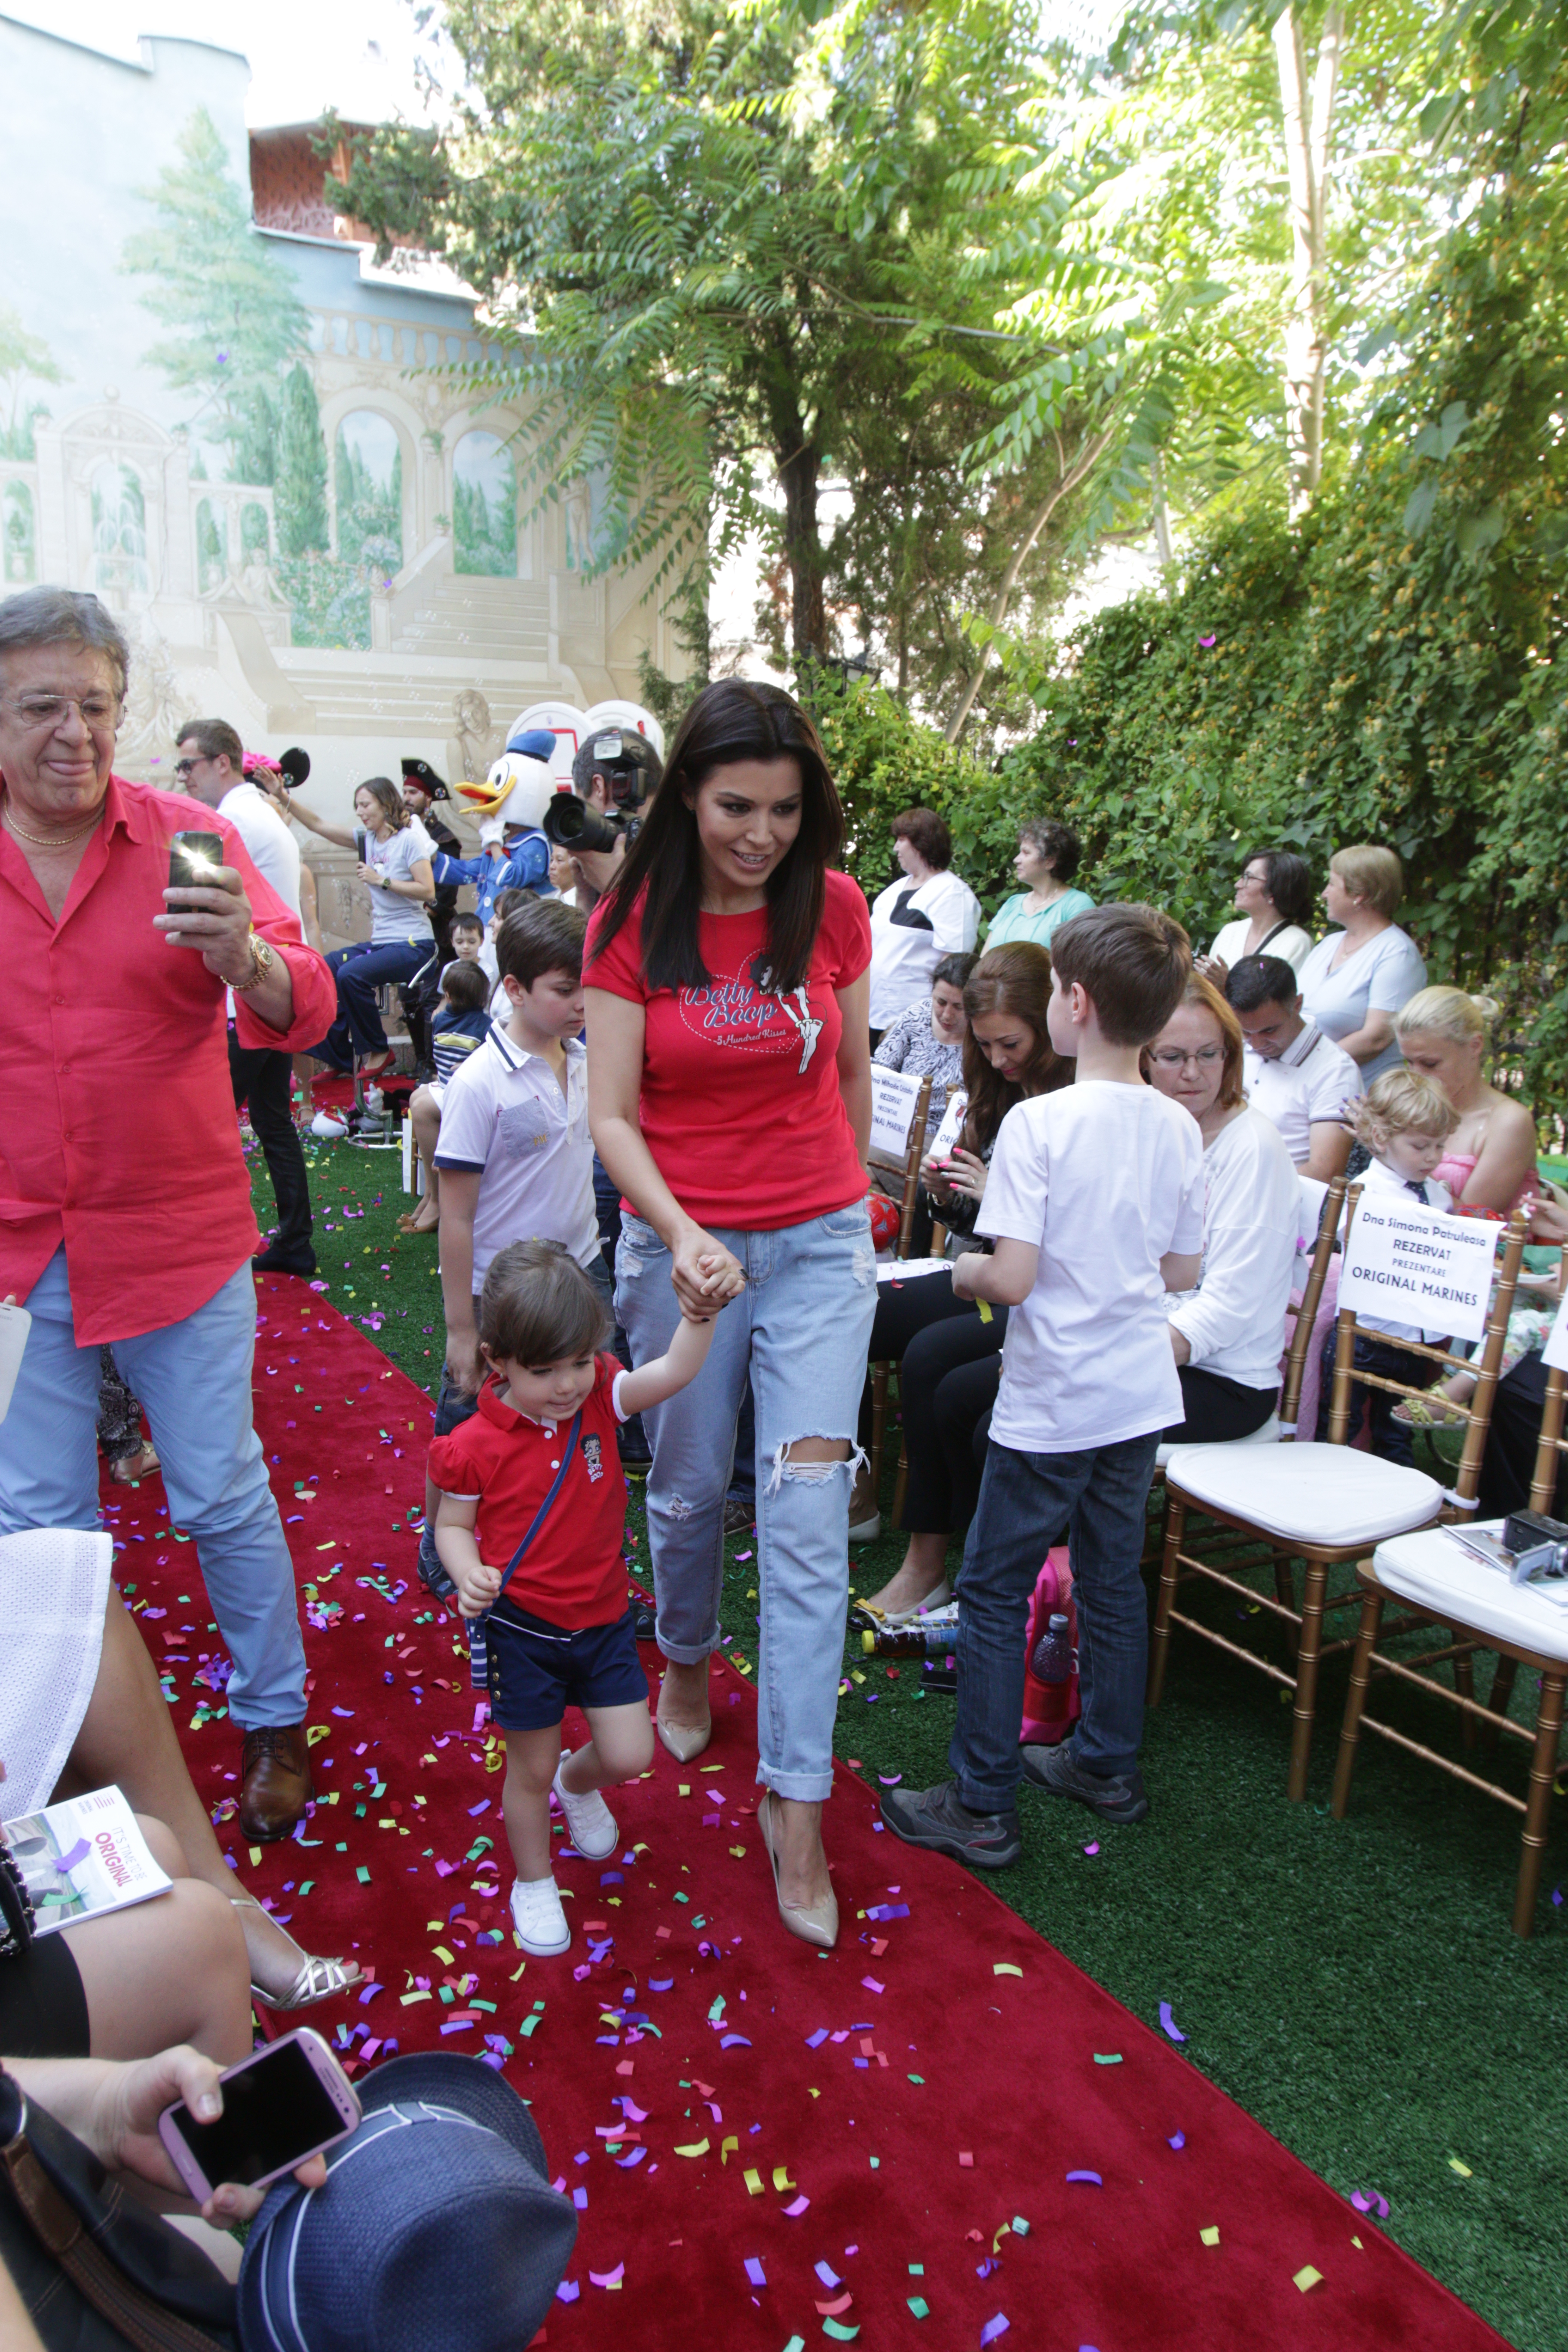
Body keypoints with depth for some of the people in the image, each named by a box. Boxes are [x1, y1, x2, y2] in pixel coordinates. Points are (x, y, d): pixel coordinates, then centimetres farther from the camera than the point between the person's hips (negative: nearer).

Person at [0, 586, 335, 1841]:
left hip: (179, 1238, -2)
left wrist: (247, 959, -35)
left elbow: (305, 1011, -13)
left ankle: (276, 1724, 30)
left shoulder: (187, 837, -5)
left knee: (225, 1500, 9)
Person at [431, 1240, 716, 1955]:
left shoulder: (600, 1399, -9)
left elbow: (676, 1371, -21)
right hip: (523, 1627, -3)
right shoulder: (475, 1447, -18)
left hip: (602, 1615, 3)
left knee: (630, 1754, 5)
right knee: (531, 1768, 12)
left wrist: (701, 1311, -37)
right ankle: (533, 1884, 39)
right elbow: (452, 1526, -6)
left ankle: (577, 1784, 42)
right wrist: (469, 1574, -25)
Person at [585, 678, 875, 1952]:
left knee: (808, 1520, -2)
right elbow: (610, 1114, -11)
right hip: (679, 1247, 0)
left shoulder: (835, 908, -3)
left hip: (819, 1245, 1)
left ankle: (795, 1799, 10)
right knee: (690, 1487, 17)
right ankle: (689, 1657, 49)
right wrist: (680, 1234, -26)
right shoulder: (632, 925, -8)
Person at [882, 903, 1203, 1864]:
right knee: (1114, 1579, 20)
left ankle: (983, 1807, 16)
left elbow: (1014, 1277, -23)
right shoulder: (1179, 1128, 0)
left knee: (995, 1594, 7)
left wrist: (967, 1271, -2)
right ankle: (1109, 1764, 36)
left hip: (1052, 1405, -6)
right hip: (1142, 1395, 7)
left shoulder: (1039, 1123, -20)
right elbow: (1183, 1271, 7)